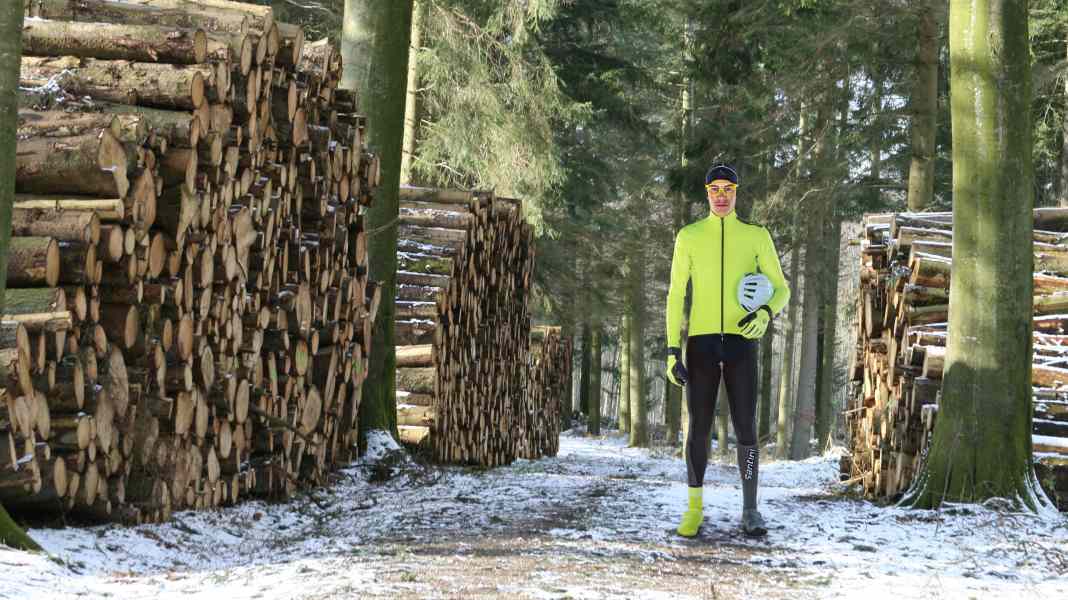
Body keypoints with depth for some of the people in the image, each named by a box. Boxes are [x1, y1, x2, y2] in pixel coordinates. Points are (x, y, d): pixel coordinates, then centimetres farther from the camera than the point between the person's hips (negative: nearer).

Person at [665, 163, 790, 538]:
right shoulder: (689, 237, 5)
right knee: (699, 427, 0)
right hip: (701, 342, 0)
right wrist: (673, 351, -3)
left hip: (741, 342, 0)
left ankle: (750, 510, 7)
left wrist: (766, 314, -15)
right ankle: (694, 509, 11)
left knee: (746, 428, -3)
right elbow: (676, 295, 5)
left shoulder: (756, 236, 6)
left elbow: (781, 289, 9)